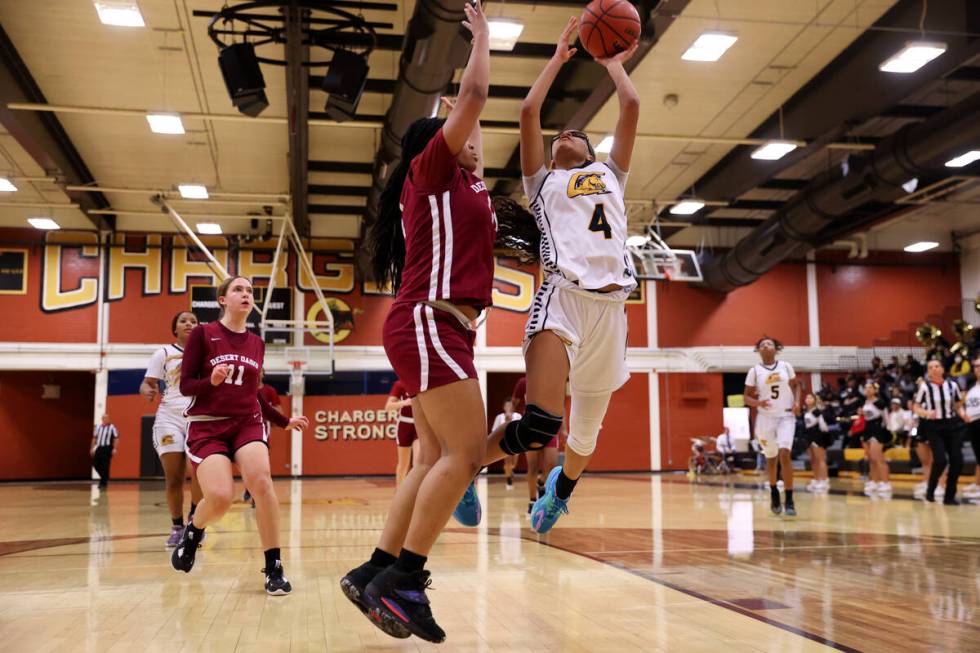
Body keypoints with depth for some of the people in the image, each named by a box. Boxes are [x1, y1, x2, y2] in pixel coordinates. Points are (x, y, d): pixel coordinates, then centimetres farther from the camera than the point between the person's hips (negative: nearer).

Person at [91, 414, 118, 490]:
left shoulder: (112, 428, -5)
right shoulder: (98, 427, 12)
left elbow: (115, 439, -7)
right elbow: (94, 438, 17)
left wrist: (114, 449, -13)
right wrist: (92, 448, 14)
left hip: (107, 448, -6)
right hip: (99, 447, 6)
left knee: (105, 466, -3)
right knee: (95, 464, 4)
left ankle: (103, 483, 4)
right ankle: (104, 478, 25)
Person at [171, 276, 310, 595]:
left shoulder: (257, 344, 10)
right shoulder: (202, 334, -3)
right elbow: (186, 385, -5)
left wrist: (285, 421, 21)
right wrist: (211, 381, -25)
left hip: (248, 423, 3)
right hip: (207, 425, -3)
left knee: (261, 480, -27)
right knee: (219, 497, -22)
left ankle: (274, 568, -17)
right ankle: (193, 530, 17)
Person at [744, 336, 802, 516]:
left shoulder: (786, 366, 2)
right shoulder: (754, 371, -2)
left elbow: (796, 386, 14)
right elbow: (747, 397, 2)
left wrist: (797, 402, -4)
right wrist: (758, 403, -19)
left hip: (786, 416, -1)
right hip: (766, 418, 1)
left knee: (784, 454, -17)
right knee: (771, 458, 11)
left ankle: (789, 499, -11)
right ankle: (774, 491, 36)